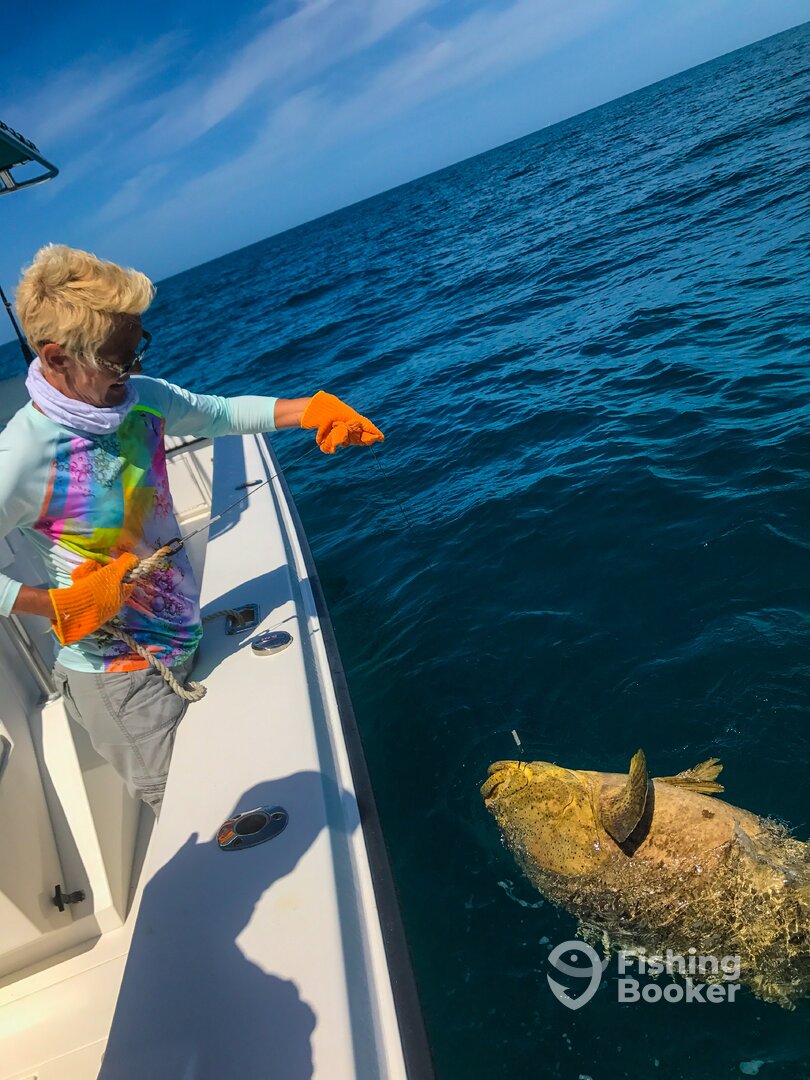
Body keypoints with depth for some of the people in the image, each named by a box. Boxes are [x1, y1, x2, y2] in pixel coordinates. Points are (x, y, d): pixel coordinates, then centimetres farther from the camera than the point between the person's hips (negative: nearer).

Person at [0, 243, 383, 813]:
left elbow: (222, 413, 9)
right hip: (120, 678, -6)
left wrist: (312, 408, -1)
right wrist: (62, 607, -22)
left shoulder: (140, 399, -6)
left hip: (182, 647, 6)